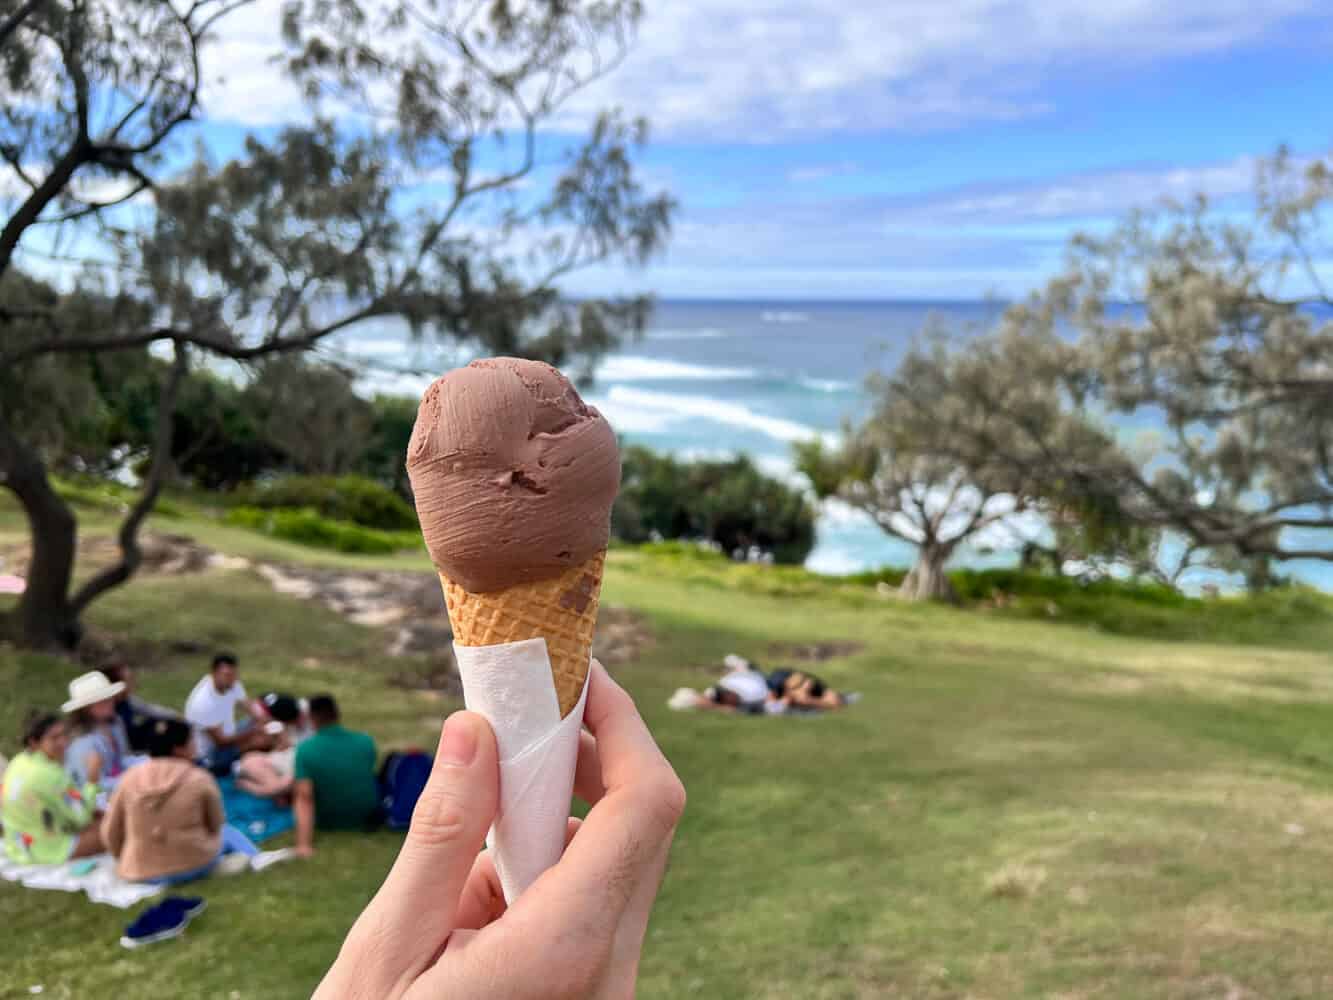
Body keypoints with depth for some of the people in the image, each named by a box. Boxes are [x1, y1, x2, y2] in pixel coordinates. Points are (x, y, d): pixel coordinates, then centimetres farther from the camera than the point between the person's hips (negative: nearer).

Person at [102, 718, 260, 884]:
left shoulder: (130, 779, -7)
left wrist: (126, 859, 22)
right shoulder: (199, 780, -13)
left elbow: (110, 833, 3)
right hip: (194, 867, -3)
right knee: (227, 833, 25)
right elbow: (215, 826, 3)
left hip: (140, 874, 4)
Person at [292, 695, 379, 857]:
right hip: (367, 818, 2)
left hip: (327, 822, -2)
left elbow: (304, 797, -26)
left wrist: (303, 845, -28)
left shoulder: (305, 749, -21)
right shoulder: (365, 742, -11)